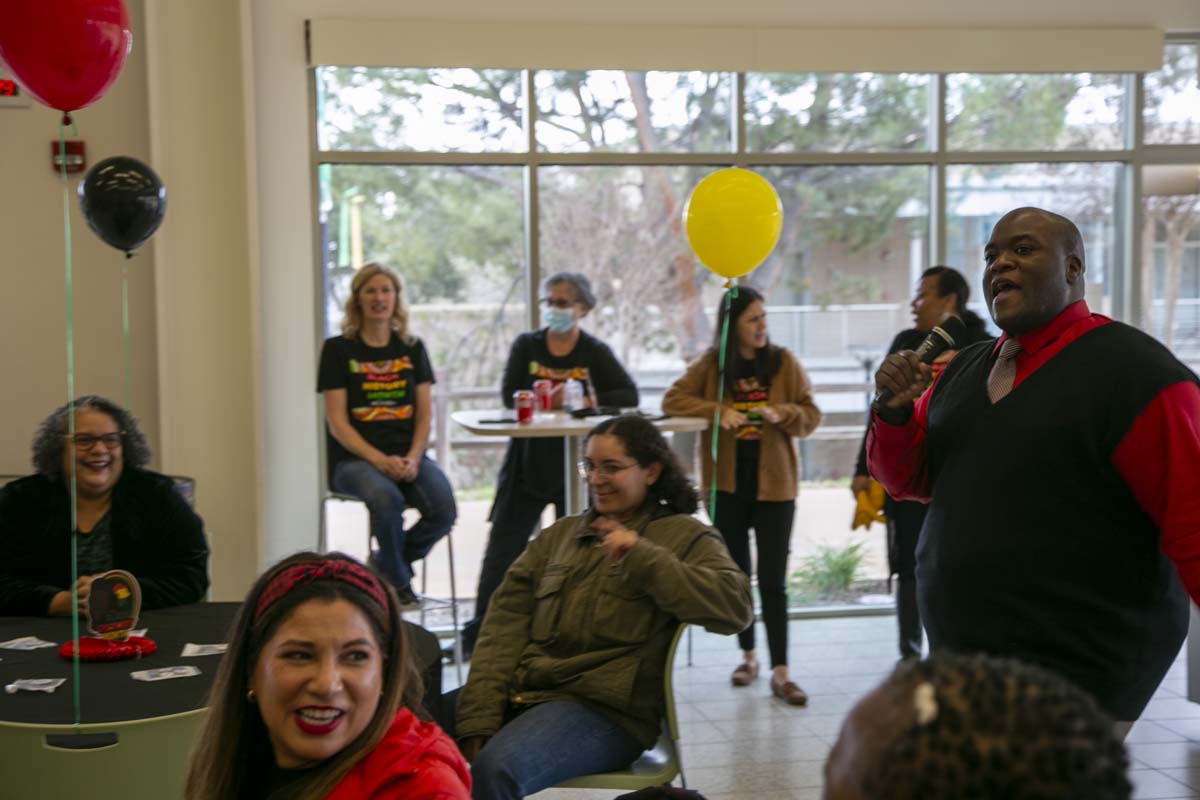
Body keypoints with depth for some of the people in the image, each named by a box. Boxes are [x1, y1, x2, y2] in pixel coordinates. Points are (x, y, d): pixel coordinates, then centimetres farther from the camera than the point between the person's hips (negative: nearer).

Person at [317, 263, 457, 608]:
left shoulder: (412, 348, 13)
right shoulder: (338, 349, 2)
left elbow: (424, 414, 9)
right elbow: (337, 422, -4)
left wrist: (413, 458, -10)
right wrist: (380, 461, -17)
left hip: (407, 455, 3)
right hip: (353, 459, -3)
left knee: (444, 509, -24)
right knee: (386, 498, -35)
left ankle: (387, 566, 5)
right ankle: (398, 582, -7)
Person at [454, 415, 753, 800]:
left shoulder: (684, 536, 9)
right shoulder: (558, 534, 21)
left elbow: (735, 607, -10)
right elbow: (505, 624, 9)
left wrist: (642, 555, -15)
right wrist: (479, 718, -6)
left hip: (605, 707, -4)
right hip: (519, 693, 5)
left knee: (496, 768, -31)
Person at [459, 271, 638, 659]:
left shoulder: (595, 352, 1)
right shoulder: (526, 346, 4)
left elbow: (629, 395, -10)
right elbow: (510, 396, -8)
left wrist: (586, 402, -22)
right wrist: (551, 398, -22)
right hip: (528, 463, 1)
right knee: (503, 548, 0)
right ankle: (478, 631, 7)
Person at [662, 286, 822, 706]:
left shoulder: (784, 363, 0)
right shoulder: (710, 365, 1)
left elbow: (812, 416, 0)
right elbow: (672, 400, -5)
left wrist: (781, 413, -21)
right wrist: (718, 410, -18)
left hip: (773, 483, -1)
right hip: (727, 484, 1)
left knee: (773, 580, -3)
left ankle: (780, 672, -1)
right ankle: (748, 655, 27)